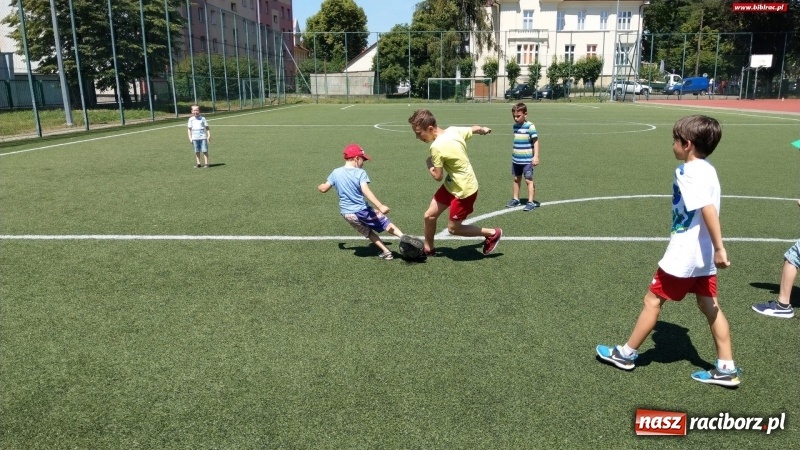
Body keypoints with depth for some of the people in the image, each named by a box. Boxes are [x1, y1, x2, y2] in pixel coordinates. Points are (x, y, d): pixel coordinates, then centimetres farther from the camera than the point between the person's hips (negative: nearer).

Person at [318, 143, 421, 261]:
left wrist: (320, 186, 32)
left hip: (347, 214, 4)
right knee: (386, 222, 7)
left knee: (368, 232, 21)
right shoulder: (360, 173, -11)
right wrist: (380, 206, -33)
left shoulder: (335, 173, 1)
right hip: (362, 210, -4)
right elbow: (366, 191, -26)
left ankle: (386, 252, 16)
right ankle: (403, 236, -14)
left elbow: (323, 189, 7)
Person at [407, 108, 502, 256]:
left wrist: (429, 164, -1)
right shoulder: (453, 130, -4)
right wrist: (484, 129, 35)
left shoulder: (437, 147, -27)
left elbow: (438, 176, -21)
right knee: (429, 215, 11)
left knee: (453, 229, 6)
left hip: (464, 190, -9)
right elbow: (475, 129, 12)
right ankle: (428, 248, 30)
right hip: (451, 185, 9)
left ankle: (492, 233, 22)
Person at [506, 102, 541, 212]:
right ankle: (515, 199, 27)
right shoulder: (515, 126, 8)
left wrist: (536, 156, -22)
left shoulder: (530, 126, -14)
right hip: (516, 159, 7)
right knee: (516, 179, 15)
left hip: (527, 160, -7)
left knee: (529, 180, -3)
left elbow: (535, 141, -16)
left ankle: (531, 202, 2)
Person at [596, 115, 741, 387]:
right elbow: (709, 209, 14)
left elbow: (708, 209, -27)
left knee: (653, 301, 4)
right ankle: (726, 368, 18)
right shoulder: (707, 170, 9)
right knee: (709, 306, 13)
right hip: (704, 254, 9)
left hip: (683, 254, -9)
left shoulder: (688, 171, -18)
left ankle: (626, 354, 17)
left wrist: (719, 247, -28)